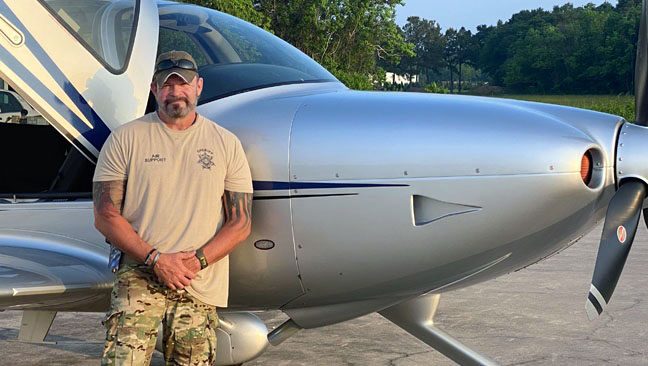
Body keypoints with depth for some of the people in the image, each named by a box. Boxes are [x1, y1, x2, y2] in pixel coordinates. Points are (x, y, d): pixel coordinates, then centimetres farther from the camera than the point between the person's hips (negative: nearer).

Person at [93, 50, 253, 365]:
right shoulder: (125, 139, 4)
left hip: (201, 287, 2)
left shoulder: (227, 144, 9)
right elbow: (105, 216, 0)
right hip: (139, 278, -2)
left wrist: (196, 260, -10)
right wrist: (156, 259, -12)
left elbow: (240, 223, 6)